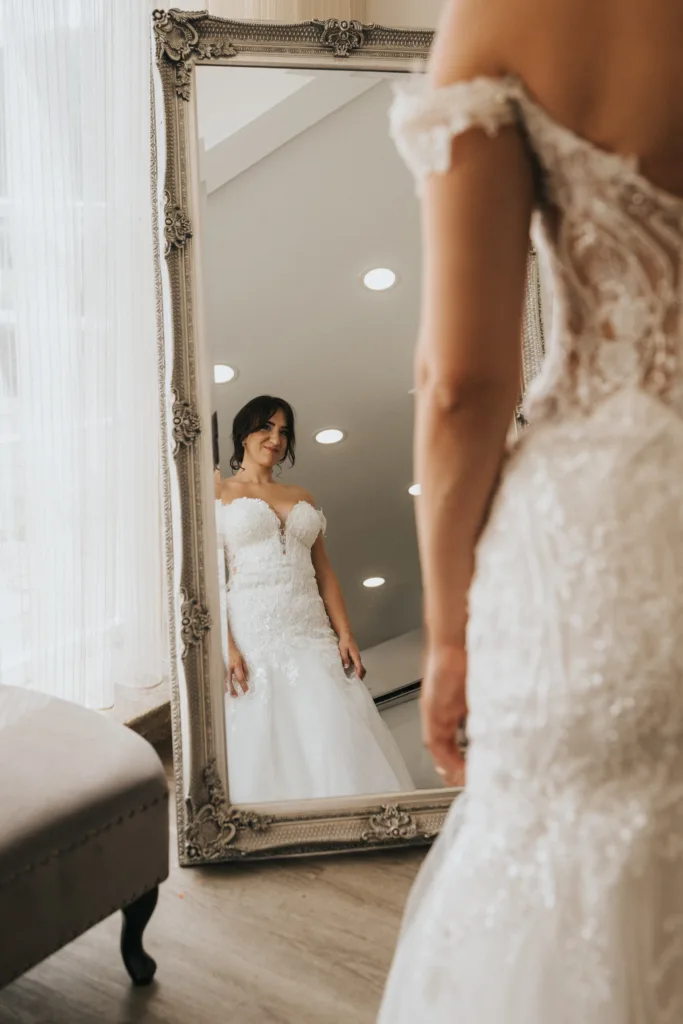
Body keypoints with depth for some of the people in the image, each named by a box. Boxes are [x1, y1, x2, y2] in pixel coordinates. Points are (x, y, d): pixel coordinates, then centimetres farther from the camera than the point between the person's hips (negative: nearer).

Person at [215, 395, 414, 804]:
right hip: (253, 635, -4)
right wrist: (226, 646, -16)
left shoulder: (302, 498, 21)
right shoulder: (219, 495, 8)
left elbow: (325, 574, 16)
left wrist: (345, 634, 2)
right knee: (263, 748, -9)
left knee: (339, 744, -8)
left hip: (312, 634, 4)